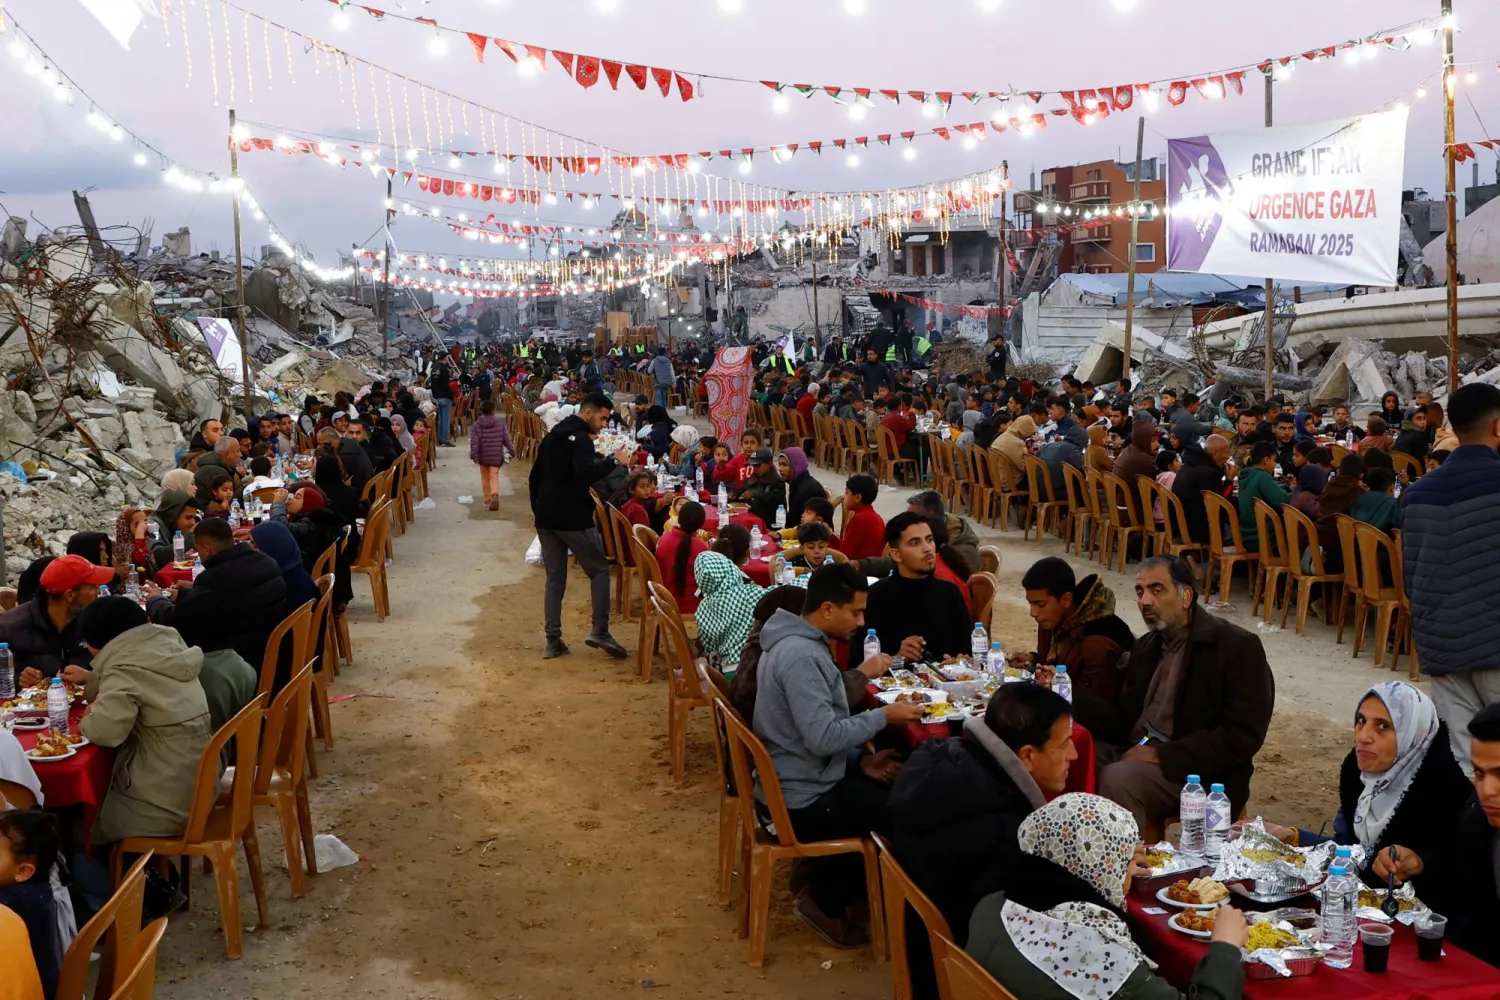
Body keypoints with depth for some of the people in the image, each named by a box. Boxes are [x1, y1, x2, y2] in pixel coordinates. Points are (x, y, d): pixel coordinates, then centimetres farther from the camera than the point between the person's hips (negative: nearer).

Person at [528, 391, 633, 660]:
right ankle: (600, 631, -6)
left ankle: (553, 640, 6)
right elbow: (585, 475, -29)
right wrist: (615, 461, -22)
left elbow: (535, 477, 21)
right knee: (600, 569, 3)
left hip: (546, 519, 8)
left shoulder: (552, 436, 18)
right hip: (573, 519, -8)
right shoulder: (581, 439, -12)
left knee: (555, 578, 10)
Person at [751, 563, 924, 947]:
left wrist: (860, 758, 4)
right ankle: (825, 899, 8)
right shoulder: (800, 655, -26)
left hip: (801, 777, 10)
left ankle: (831, 880, 25)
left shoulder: (798, 642, 7)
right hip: (803, 798, -10)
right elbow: (823, 737, -29)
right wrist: (883, 716, -18)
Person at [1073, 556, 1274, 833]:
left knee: (1117, 779, -32)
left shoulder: (1238, 647, -7)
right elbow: (1124, 721, 12)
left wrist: (1163, 755, -20)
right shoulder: (1146, 646, 16)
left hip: (1198, 772, -6)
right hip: (1134, 754, 7)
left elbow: (1243, 737, -14)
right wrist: (1069, 695, -4)